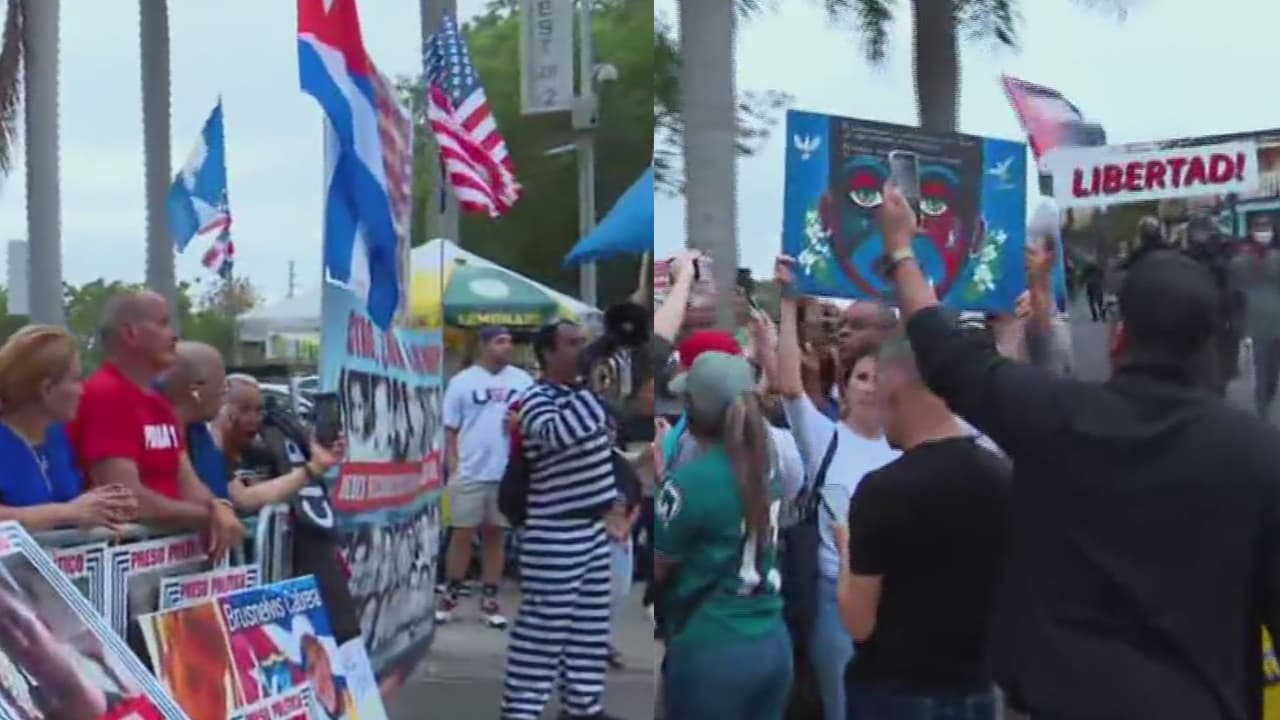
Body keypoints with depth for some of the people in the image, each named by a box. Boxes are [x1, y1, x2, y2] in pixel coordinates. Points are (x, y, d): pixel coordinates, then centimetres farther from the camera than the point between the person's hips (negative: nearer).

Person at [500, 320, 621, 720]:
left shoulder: (582, 393, 12)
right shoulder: (536, 399, -15)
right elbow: (559, 433, -38)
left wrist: (611, 495, 19)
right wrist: (597, 390, -33)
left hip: (593, 526, 9)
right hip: (555, 533, -9)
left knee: (590, 624, 15)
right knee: (543, 626, -6)